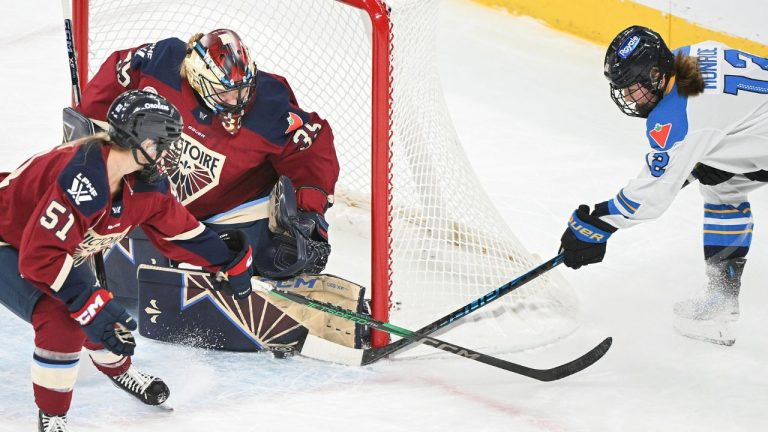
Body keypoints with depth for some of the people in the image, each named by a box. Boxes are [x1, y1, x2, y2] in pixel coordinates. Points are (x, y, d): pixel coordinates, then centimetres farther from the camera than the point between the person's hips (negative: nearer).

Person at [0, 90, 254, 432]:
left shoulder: (146, 182, -12)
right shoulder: (81, 180, -39)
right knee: (61, 321, -25)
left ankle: (119, 369, 45)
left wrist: (228, 260, 8)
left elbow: (177, 230, 6)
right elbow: (39, 256, -39)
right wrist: (92, 306, -38)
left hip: (55, 243, 9)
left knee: (104, 316, 12)